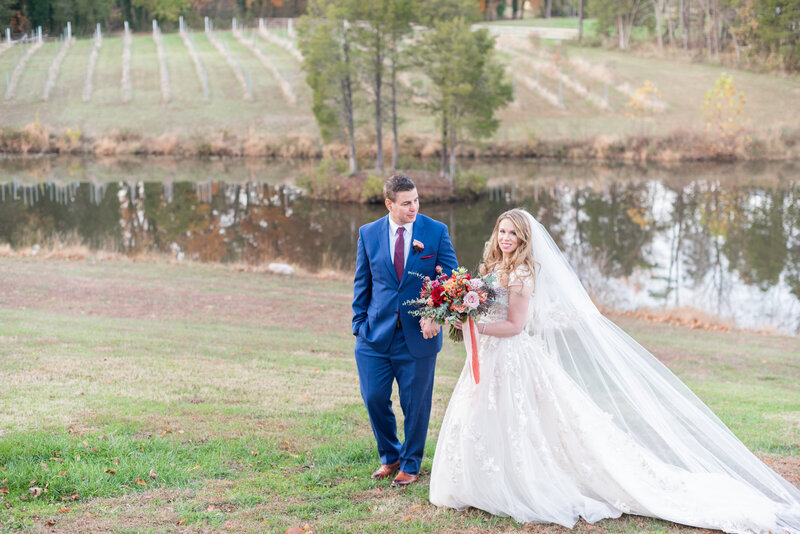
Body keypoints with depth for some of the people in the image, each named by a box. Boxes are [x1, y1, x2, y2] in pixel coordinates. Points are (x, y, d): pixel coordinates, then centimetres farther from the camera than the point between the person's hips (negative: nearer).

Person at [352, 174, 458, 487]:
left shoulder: (436, 232, -3)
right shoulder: (368, 234, 2)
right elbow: (362, 283, 10)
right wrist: (359, 325, 3)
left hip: (419, 334, -1)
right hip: (377, 333, 2)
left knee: (415, 403, 7)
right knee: (374, 398, 5)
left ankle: (410, 465, 28)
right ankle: (390, 456, 30)